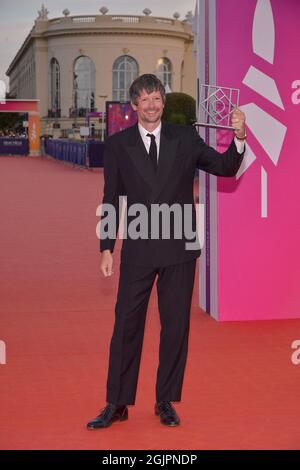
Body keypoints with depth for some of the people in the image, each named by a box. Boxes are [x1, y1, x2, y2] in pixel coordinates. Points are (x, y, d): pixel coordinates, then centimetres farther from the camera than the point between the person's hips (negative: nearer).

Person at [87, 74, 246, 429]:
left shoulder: (185, 138, 5)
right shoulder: (118, 145, 3)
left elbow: (225, 167, 3)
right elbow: (111, 200, 5)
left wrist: (238, 138, -15)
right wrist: (106, 249, 2)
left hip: (179, 249, 1)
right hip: (138, 249, 0)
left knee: (176, 325, 6)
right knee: (126, 324, 3)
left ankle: (166, 402, 19)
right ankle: (117, 404, 13)